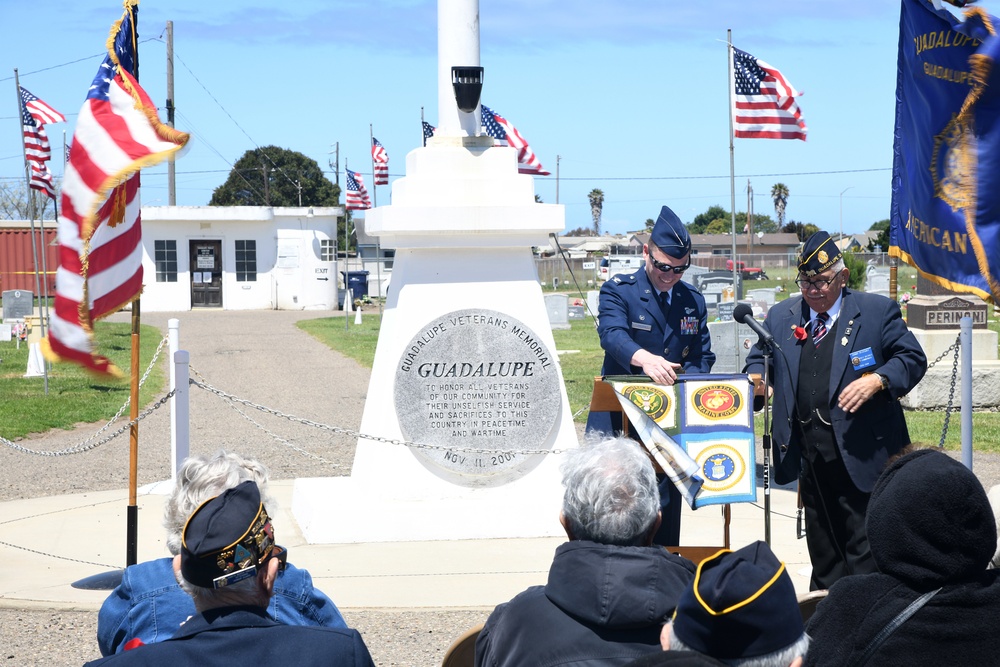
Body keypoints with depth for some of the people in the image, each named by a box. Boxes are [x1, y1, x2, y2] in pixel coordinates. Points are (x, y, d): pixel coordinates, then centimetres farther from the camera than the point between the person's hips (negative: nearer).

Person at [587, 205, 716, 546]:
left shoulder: (694, 301, 12)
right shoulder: (618, 290, -3)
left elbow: (703, 356, 10)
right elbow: (612, 334, -22)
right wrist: (644, 358, -43)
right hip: (620, 420, -4)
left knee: (668, 503, 6)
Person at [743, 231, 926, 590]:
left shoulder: (877, 311, 0)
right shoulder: (780, 316, 12)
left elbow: (913, 359, -2)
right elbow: (758, 360, 18)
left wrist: (878, 380, -20)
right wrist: (755, 380, -6)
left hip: (860, 453, -5)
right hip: (809, 455, 5)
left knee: (864, 548, -5)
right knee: (821, 544, 16)